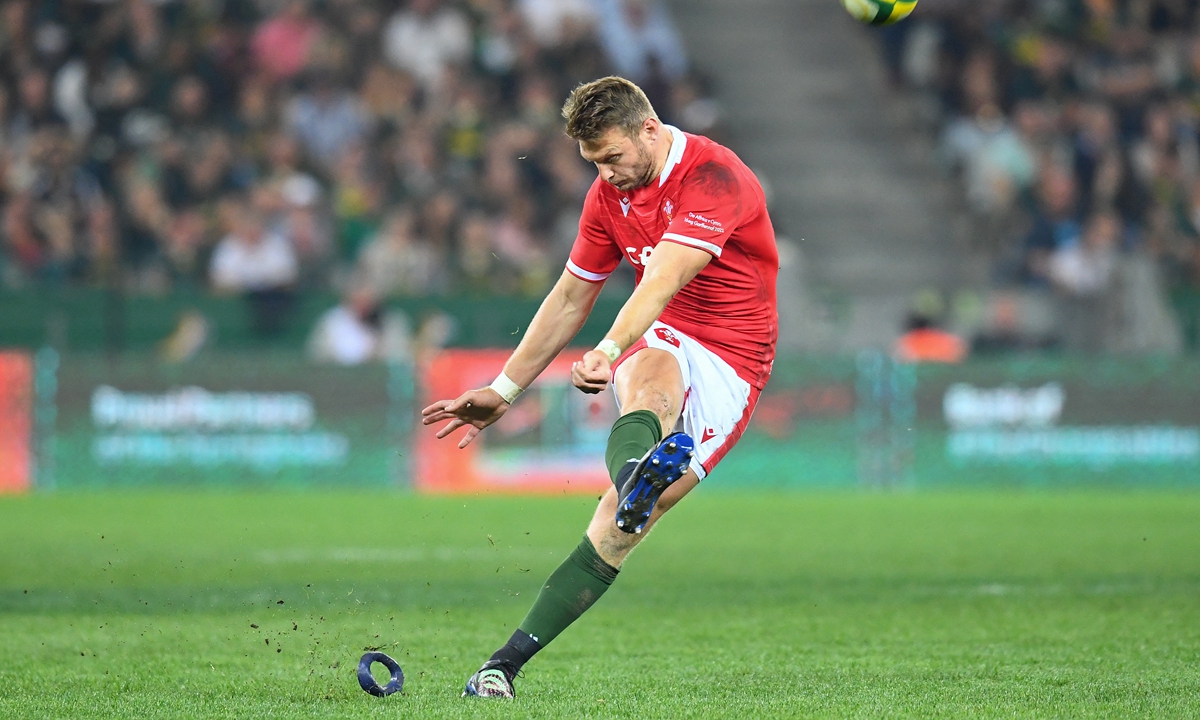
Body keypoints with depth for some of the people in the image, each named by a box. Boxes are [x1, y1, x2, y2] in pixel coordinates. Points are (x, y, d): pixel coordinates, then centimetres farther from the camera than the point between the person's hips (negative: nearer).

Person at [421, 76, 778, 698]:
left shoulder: (714, 178, -16)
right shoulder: (609, 193, 9)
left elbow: (662, 281, -30)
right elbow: (570, 299, 20)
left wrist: (608, 351, -44)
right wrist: (504, 390, 20)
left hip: (729, 367, -5)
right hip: (656, 343, 5)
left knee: (620, 523, -24)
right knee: (651, 380, -37)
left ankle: (507, 661, -32)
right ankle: (632, 478, -69)